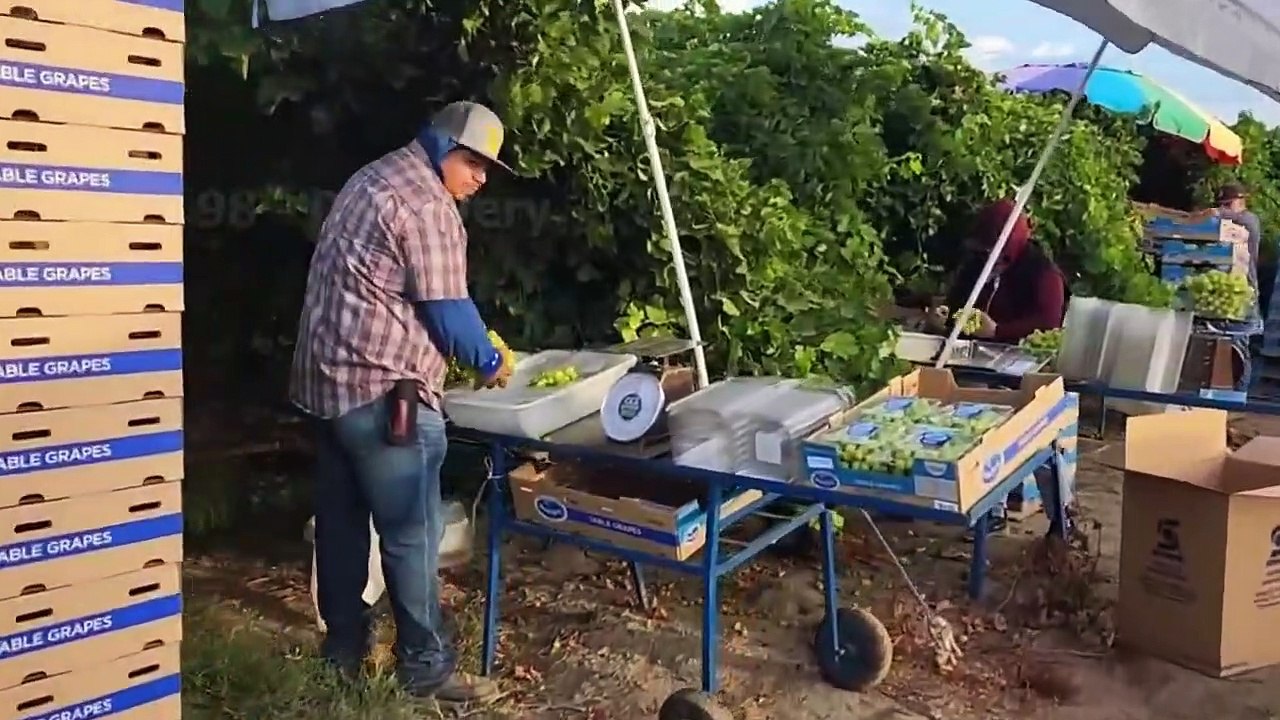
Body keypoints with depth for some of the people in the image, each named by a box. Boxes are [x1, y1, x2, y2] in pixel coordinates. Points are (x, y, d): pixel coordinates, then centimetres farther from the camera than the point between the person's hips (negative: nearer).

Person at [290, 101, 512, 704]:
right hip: (381, 387, -10)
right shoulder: (426, 202, -14)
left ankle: (343, 646, 28)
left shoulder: (373, 178, 17)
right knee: (411, 533, -1)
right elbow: (446, 308, -15)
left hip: (327, 378, 10)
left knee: (341, 519, 16)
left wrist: (473, 348, 20)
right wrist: (490, 362, 3)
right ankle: (426, 666, 9)